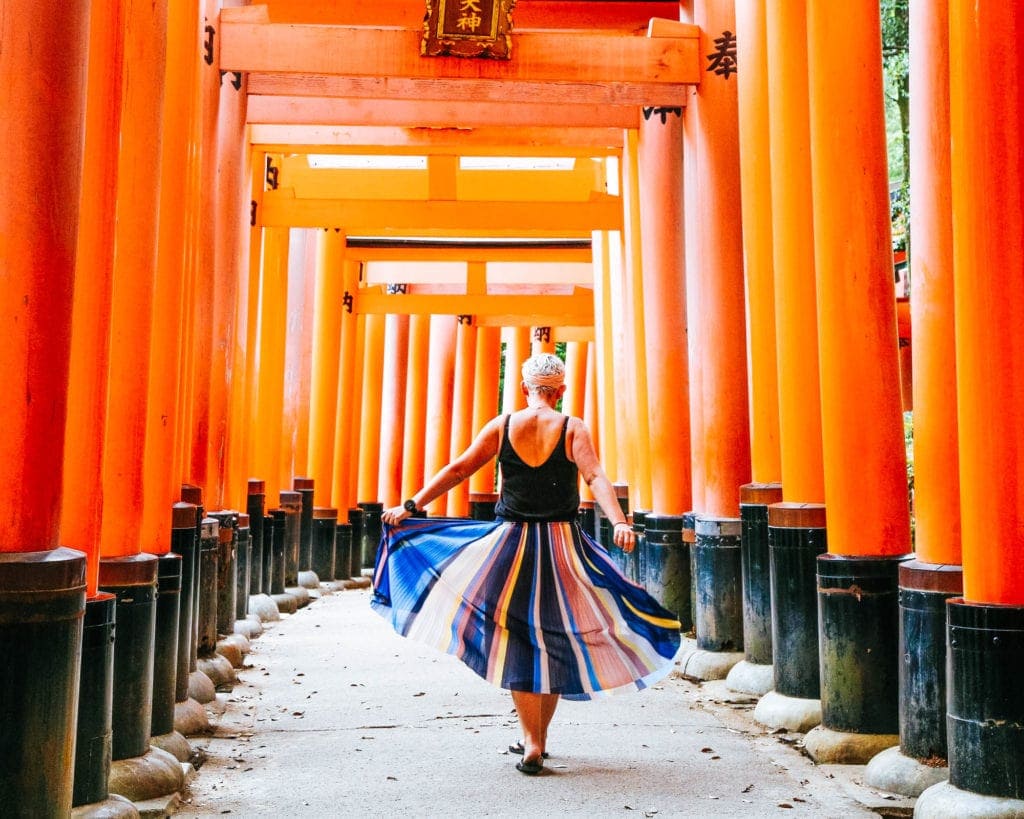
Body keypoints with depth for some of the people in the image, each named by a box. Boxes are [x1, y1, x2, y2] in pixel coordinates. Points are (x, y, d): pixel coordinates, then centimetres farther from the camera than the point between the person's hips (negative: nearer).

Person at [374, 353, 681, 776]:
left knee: (517, 643, 7)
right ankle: (538, 738, 22)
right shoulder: (573, 429, -3)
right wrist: (620, 524, -25)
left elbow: (457, 470, 0)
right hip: (562, 545, 0)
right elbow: (596, 478, -18)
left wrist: (411, 507, 5)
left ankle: (531, 744, 3)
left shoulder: (501, 426, 0)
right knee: (556, 638, 12)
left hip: (510, 542, 0)